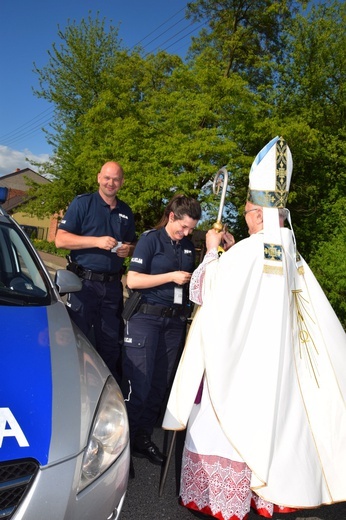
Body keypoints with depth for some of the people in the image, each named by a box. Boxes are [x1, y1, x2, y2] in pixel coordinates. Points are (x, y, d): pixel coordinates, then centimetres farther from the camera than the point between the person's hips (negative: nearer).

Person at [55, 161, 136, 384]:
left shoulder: (126, 212, 14)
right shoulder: (82, 203, -1)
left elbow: (133, 244, 23)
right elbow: (61, 239, -8)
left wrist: (128, 249, -1)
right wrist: (97, 241, -18)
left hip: (113, 286, 4)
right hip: (84, 283, -4)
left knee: (111, 343, 10)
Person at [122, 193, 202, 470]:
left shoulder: (188, 246, 13)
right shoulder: (151, 239, -4)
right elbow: (133, 280, -12)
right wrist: (171, 276, -15)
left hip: (175, 321, 6)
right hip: (147, 317, -6)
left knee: (160, 385, 10)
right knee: (138, 386, -6)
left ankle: (143, 439, 24)